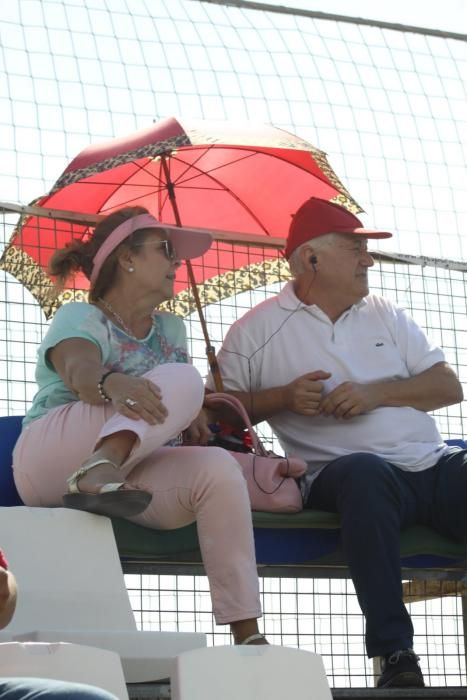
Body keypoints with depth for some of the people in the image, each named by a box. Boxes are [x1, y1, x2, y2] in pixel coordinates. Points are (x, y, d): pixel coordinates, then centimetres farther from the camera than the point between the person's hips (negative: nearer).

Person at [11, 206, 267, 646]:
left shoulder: (171, 329, 23)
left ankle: (247, 634, -33)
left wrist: (195, 421, -8)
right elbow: (80, 374, -22)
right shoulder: (80, 317, 0)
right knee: (182, 379, -23)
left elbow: (190, 410, 17)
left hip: (130, 471, 6)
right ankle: (100, 467, -49)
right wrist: (113, 386, -45)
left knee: (219, 467, -27)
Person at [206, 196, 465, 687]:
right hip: (340, 475, -4)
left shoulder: (386, 316, 21)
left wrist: (376, 393, -2)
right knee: (366, 471, -39)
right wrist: (282, 397, -8)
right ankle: (393, 651, -36)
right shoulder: (256, 330, 10)